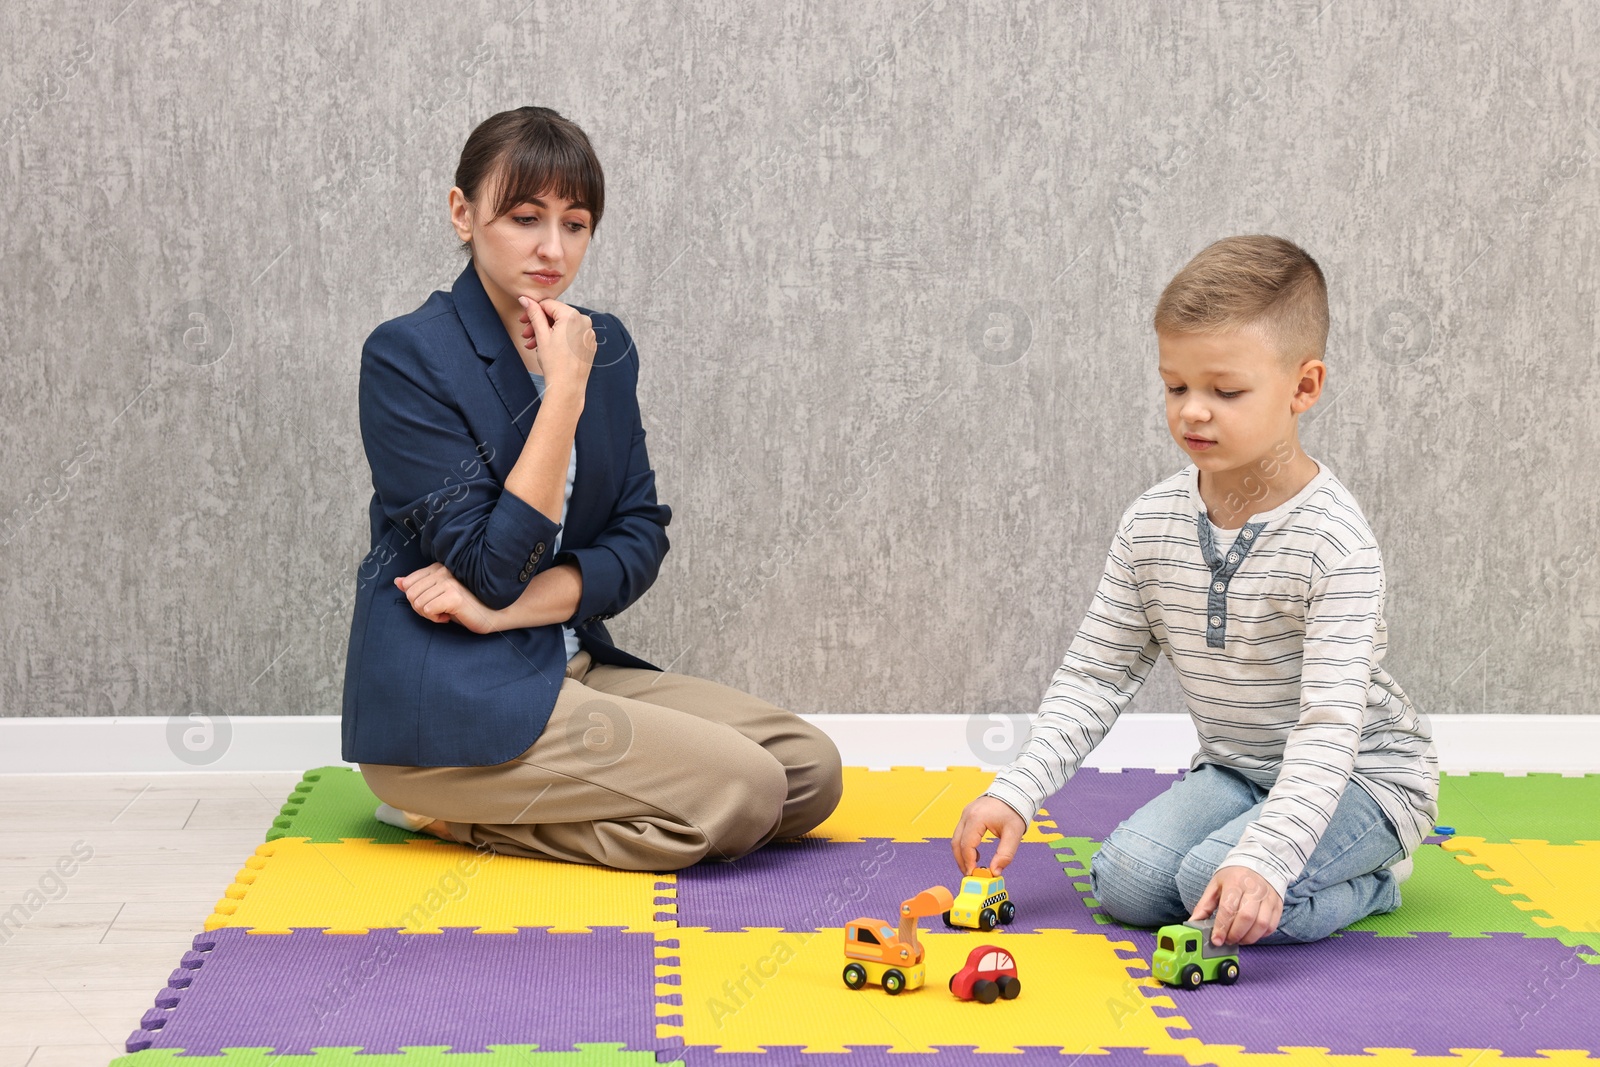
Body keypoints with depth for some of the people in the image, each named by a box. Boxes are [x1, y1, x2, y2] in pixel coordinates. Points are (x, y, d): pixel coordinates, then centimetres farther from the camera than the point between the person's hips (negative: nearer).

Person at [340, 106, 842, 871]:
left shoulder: (605, 348, 10)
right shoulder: (408, 356, -11)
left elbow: (640, 537, 6)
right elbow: (491, 570, -17)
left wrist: (512, 607, -12)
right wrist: (565, 393, -19)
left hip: (568, 665, 8)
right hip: (443, 700, -8)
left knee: (812, 771, -4)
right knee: (741, 791, -20)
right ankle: (436, 801, -4)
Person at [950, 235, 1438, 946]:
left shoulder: (1333, 540, -25)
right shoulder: (1151, 525, -6)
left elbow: (1329, 724, -31)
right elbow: (1096, 675, 1)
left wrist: (1262, 857, -43)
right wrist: (1015, 793, -11)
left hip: (1359, 773, -5)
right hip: (1237, 768, 6)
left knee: (1223, 886, -28)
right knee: (1123, 883, -15)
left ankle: (1373, 874, 2)